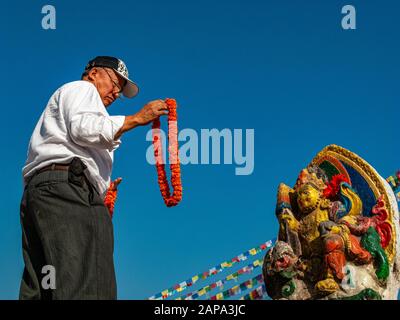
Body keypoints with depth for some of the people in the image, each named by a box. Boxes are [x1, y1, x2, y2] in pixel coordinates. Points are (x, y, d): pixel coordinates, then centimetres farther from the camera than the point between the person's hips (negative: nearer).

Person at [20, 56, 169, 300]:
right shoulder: (81, 89, 13)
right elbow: (83, 128, -9)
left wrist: (101, 189, 21)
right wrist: (137, 118, -4)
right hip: (65, 186, -10)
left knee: (39, 291, -4)